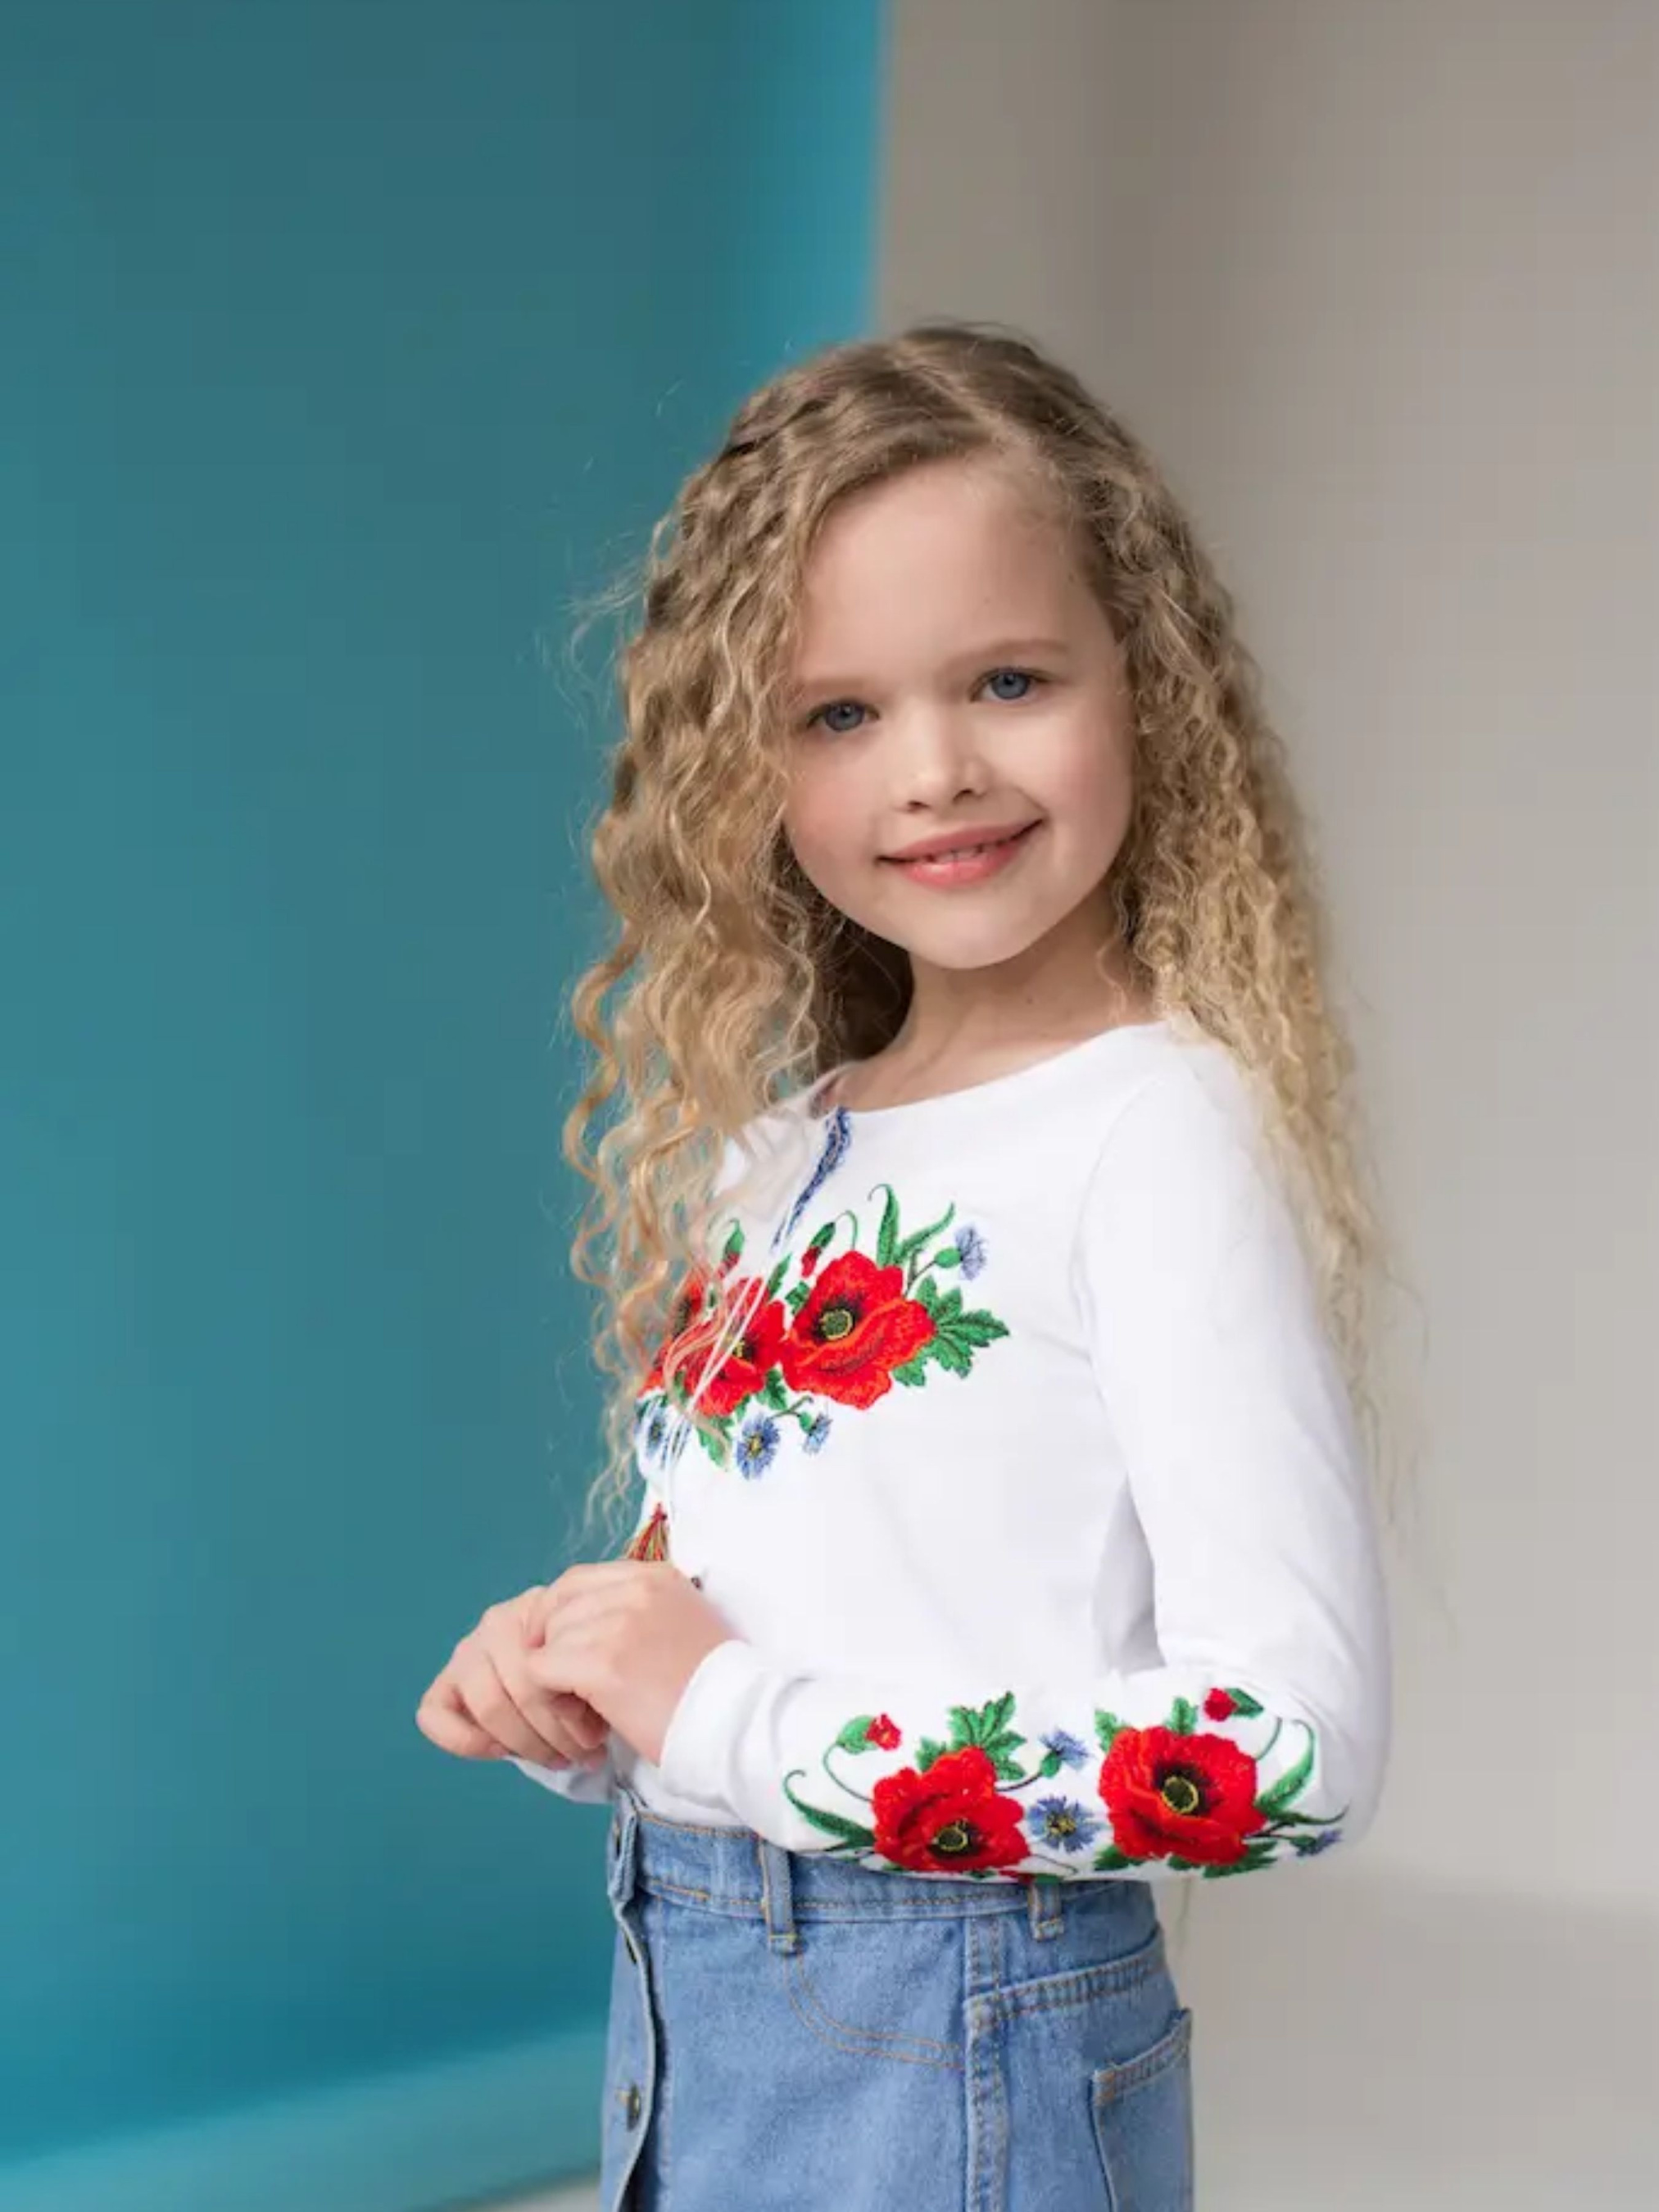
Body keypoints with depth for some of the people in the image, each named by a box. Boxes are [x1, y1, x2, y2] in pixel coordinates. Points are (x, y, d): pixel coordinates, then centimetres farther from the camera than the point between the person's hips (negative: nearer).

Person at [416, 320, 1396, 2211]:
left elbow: (1292, 1746, -22)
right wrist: (571, 1694, -4)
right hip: (678, 2003, 6)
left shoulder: (1165, 1135, -15)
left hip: (951, 2043, -6)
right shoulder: (771, 1139, 6)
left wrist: (738, 1715, -19)